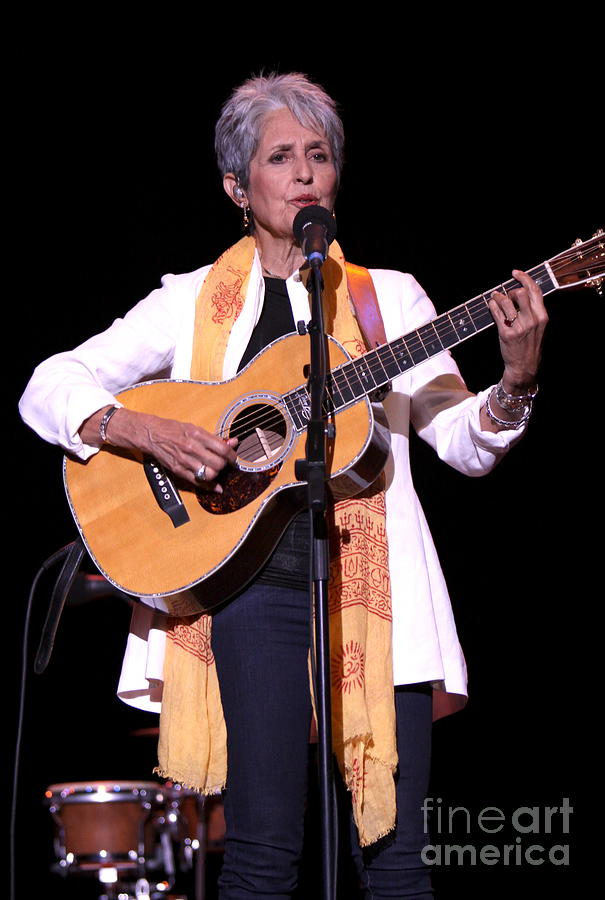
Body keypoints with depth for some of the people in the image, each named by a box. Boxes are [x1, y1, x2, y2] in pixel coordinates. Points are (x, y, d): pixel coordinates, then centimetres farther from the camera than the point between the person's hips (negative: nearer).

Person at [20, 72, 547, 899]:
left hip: (373, 583, 2)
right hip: (252, 581, -1)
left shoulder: (388, 296, 14)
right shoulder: (193, 302, 10)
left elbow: (464, 444, 6)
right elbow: (48, 388, 5)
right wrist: (137, 429, -13)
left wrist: (515, 383, -14)